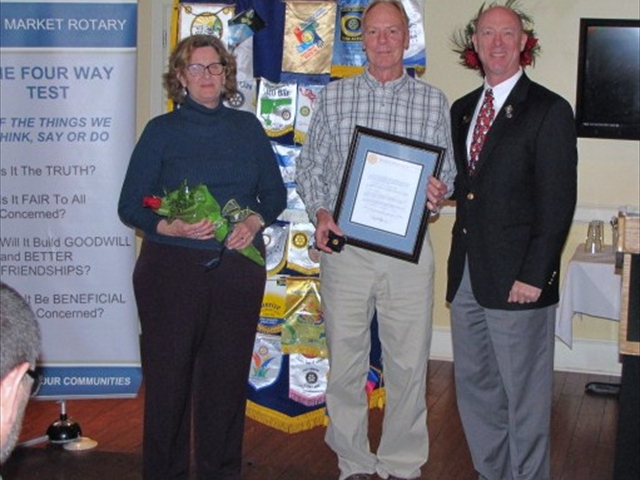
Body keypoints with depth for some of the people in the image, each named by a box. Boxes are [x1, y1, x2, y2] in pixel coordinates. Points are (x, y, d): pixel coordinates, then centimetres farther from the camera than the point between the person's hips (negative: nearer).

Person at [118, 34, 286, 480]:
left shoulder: (247, 127, 11)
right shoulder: (162, 130, 2)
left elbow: (275, 192, 13)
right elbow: (130, 205, 0)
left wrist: (255, 220, -8)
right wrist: (168, 227, -18)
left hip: (239, 267, 2)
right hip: (173, 266, -2)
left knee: (229, 373, 6)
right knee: (168, 374, 1)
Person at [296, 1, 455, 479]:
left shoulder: (434, 101, 7)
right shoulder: (333, 96, 8)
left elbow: (448, 169, 10)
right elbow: (310, 166, 9)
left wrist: (439, 191, -12)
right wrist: (320, 212, -8)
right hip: (344, 244, 1)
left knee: (408, 363, 3)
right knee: (346, 361, 6)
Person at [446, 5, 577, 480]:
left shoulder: (549, 110, -6)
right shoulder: (461, 110, 15)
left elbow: (558, 201, -11)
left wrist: (534, 275, -17)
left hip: (517, 281, -7)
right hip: (466, 278, 7)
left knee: (524, 399, 3)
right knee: (474, 389, 15)